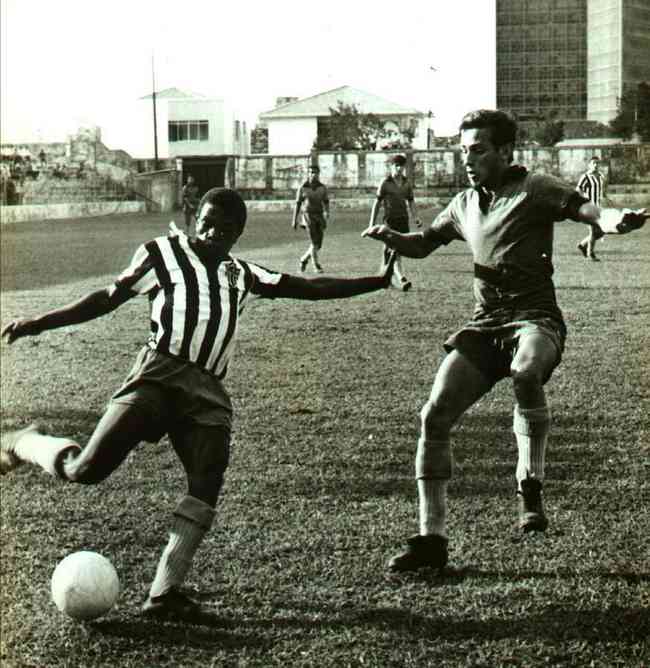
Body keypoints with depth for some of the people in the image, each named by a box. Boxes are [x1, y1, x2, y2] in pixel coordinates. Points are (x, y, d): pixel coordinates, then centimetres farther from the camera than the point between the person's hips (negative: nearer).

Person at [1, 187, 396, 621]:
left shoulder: (243, 276, 25)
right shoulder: (164, 252, 15)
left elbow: (309, 288, 21)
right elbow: (108, 299, 16)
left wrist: (378, 281, 15)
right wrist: (40, 323, 10)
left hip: (209, 391, 4)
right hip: (159, 374, -4)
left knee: (207, 485, -15)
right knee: (86, 470, -16)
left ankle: (165, 592, -11)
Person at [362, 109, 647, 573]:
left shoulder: (534, 190, -1)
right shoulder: (464, 205, 18)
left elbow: (590, 211, -14)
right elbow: (422, 244, 30)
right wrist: (389, 236, 8)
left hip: (535, 316, -6)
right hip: (485, 324, 6)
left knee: (525, 371, -40)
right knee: (435, 416, -6)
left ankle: (530, 488, -21)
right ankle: (432, 540, 3)